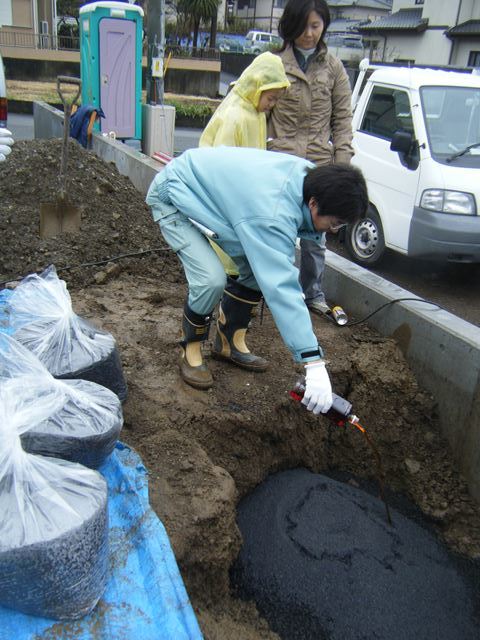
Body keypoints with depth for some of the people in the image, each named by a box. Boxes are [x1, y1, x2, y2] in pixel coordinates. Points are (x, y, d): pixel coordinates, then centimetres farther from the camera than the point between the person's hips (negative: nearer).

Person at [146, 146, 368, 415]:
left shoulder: (308, 175, -14)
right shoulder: (272, 215, -41)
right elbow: (281, 287, -45)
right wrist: (314, 364, -45)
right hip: (172, 197, -8)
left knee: (258, 267, 0)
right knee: (211, 278, -26)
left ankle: (230, 342, 16)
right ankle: (191, 351, 1)